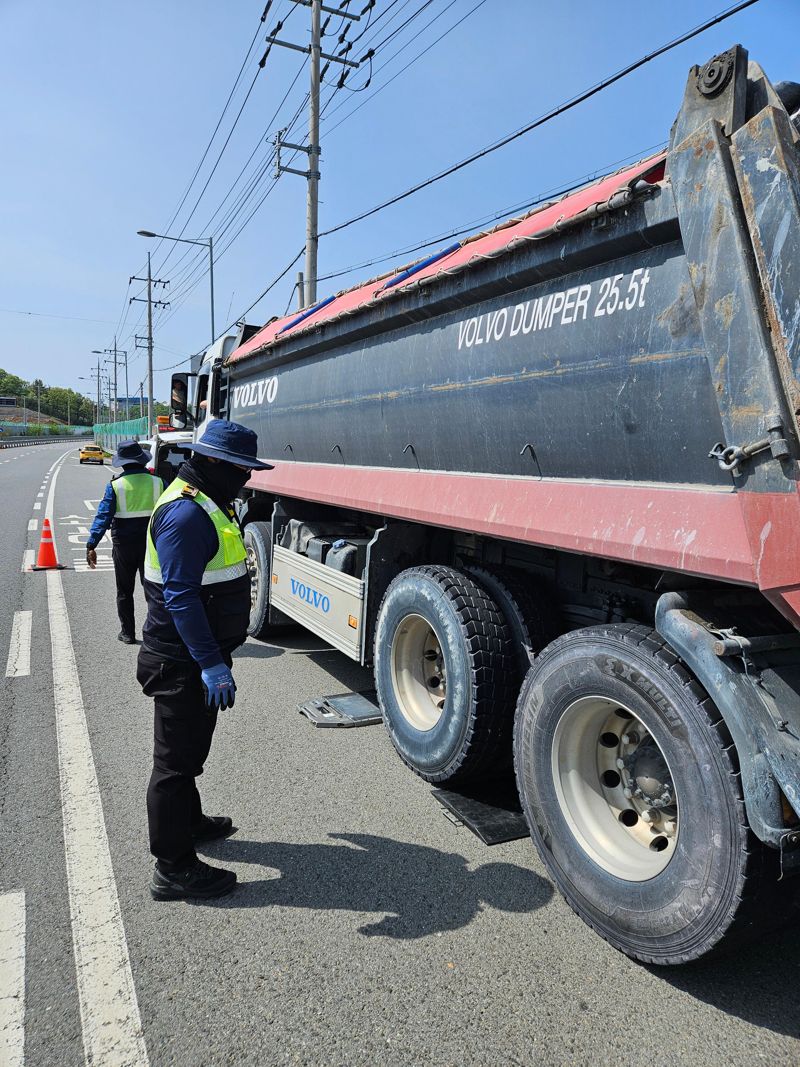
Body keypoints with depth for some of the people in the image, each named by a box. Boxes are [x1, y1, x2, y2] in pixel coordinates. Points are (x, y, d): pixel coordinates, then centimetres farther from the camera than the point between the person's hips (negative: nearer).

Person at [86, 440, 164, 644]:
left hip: (124, 544, -1)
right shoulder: (157, 482, -5)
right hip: (151, 543, 1)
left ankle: (128, 633, 19)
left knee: (124, 591, 13)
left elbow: (103, 516, -14)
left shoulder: (115, 485, -9)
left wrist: (91, 545, -14)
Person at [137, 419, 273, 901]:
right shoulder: (186, 514, -23)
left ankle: (188, 820, 44)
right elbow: (180, 598, -28)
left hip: (198, 657, 10)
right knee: (177, 757, 1)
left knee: (191, 747, 25)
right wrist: (211, 666, -30)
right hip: (184, 662, -10)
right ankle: (174, 868, 14)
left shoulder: (209, 505, 11)